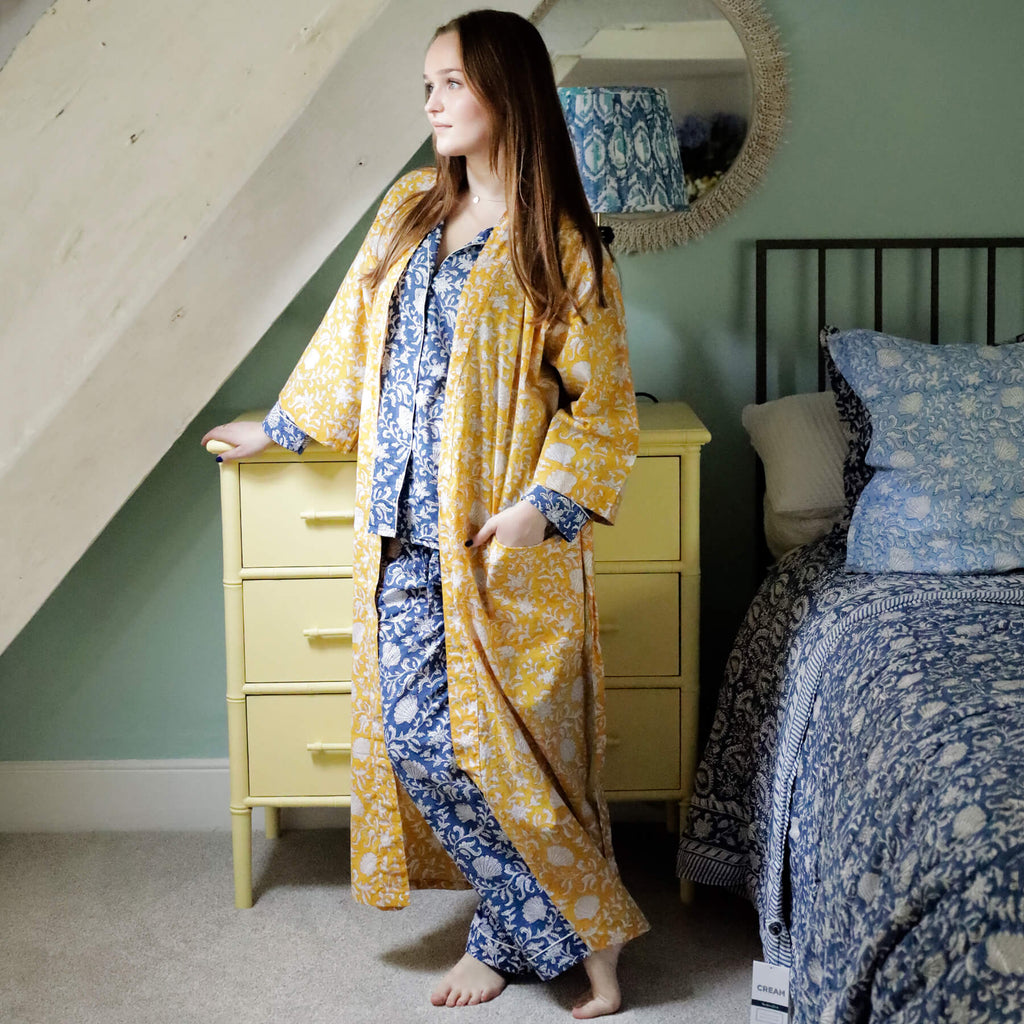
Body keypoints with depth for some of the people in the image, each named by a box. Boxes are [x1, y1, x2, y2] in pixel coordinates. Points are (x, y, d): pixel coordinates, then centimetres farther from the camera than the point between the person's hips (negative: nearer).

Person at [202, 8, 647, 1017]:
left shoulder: (560, 245, -4)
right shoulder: (410, 209, 12)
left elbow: (602, 401, -5)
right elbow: (352, 334, 23)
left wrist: (547, 503, -18)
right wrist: (280, 425, 29)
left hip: (502, 537, -5)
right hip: (404, 528, 6)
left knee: (508, 747, -5)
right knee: (410, 736, 3)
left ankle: (508, 934, 17)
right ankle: (545, 930, 19)